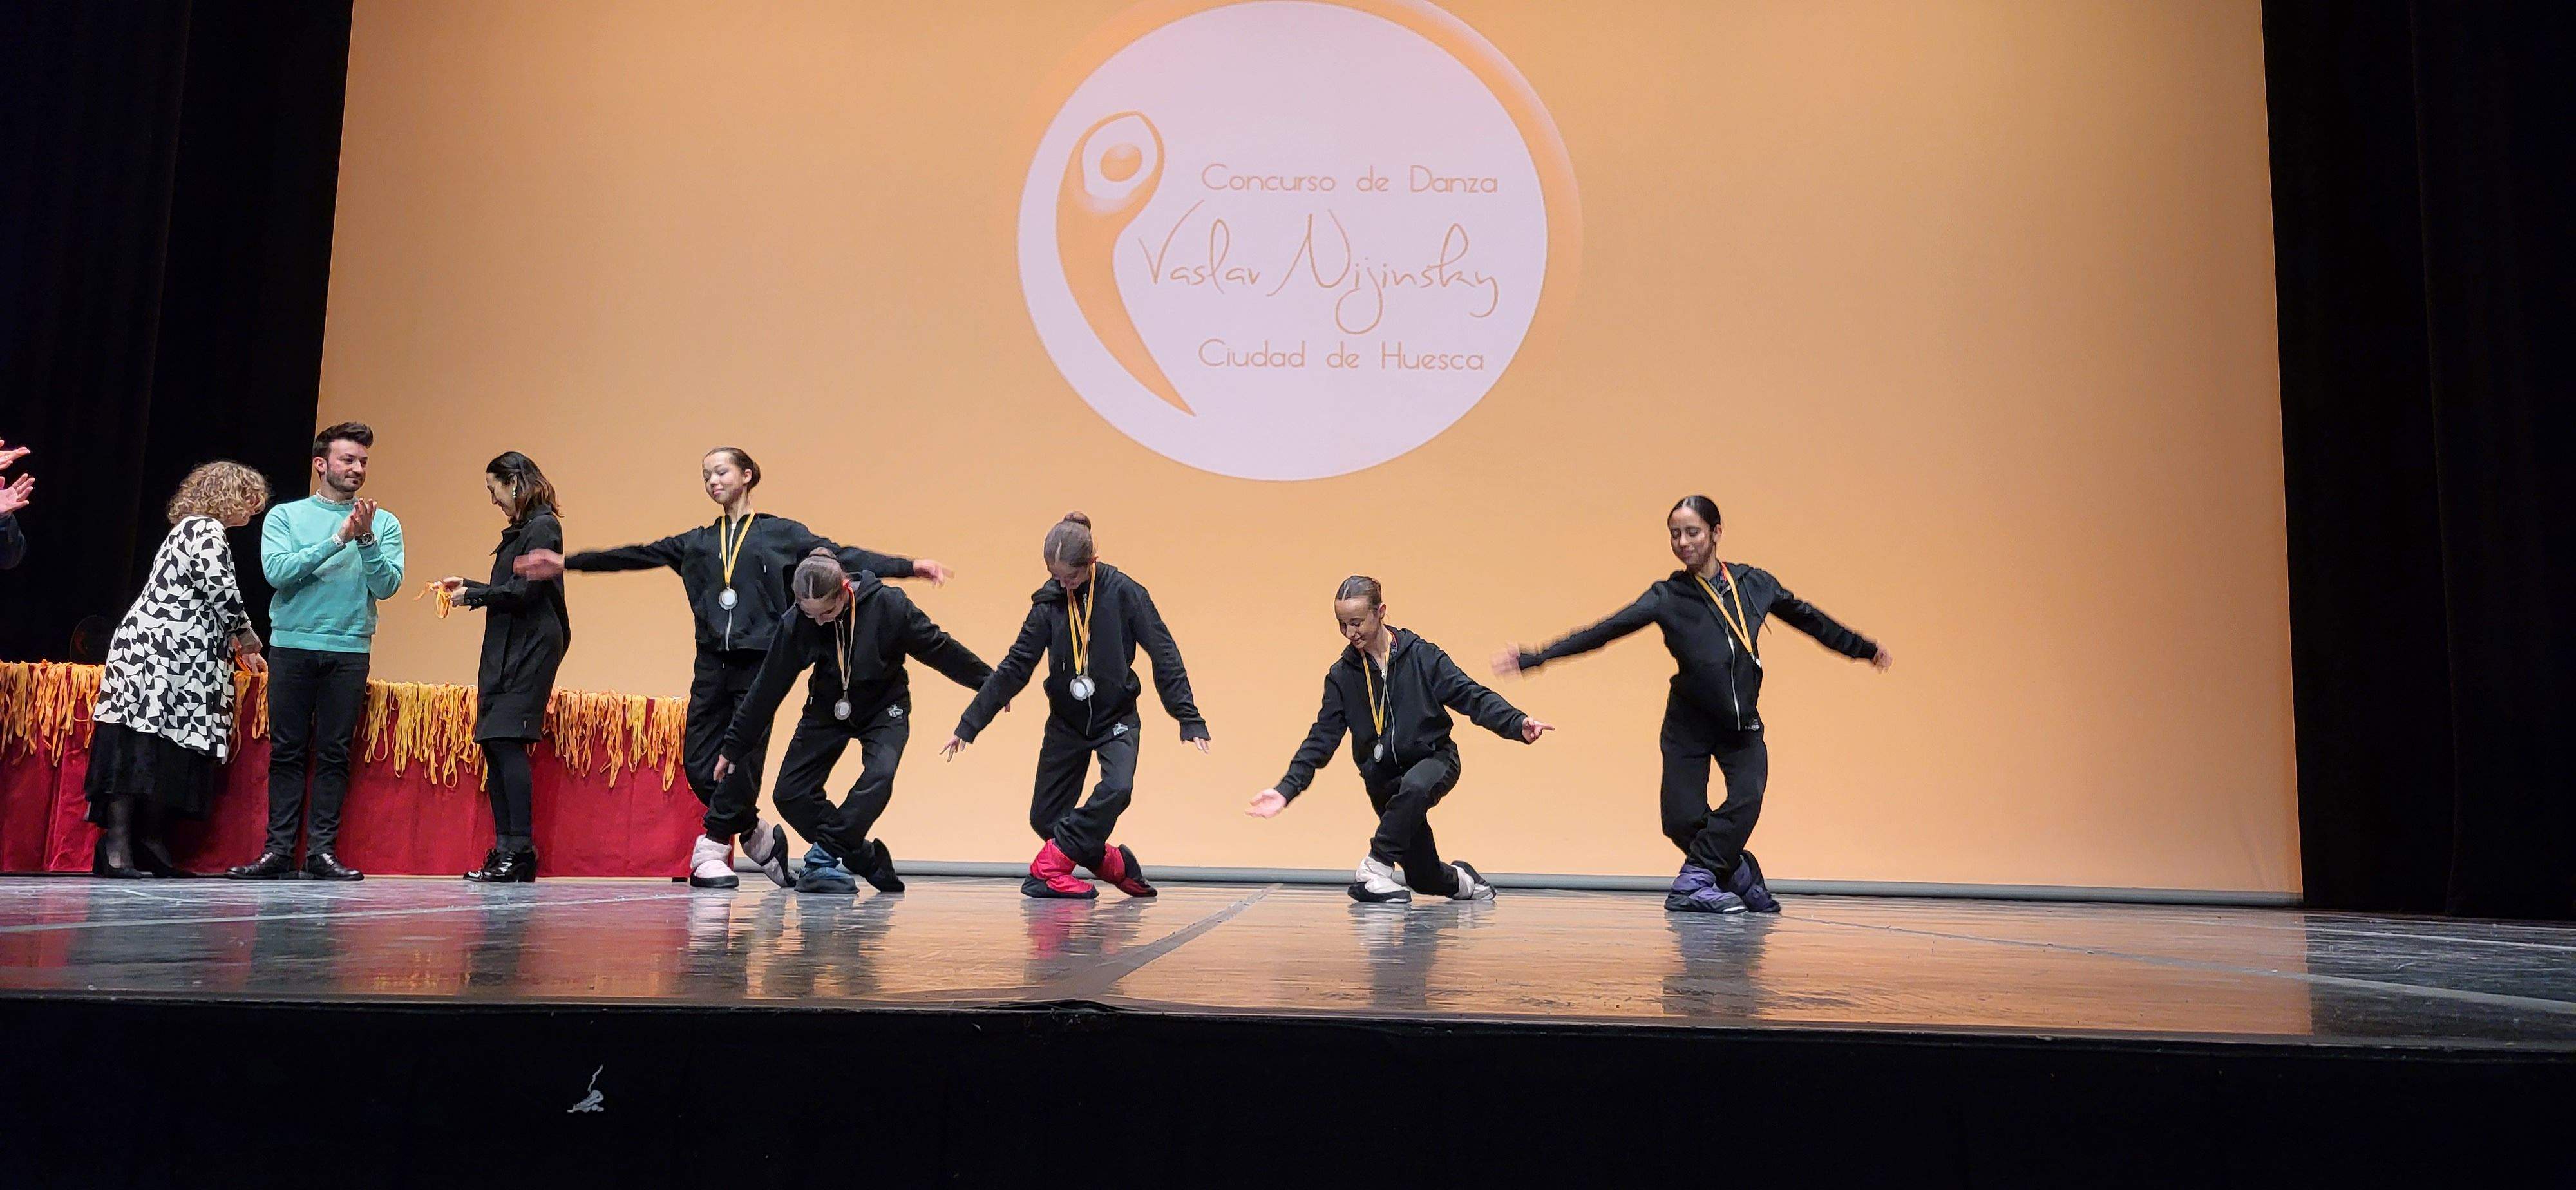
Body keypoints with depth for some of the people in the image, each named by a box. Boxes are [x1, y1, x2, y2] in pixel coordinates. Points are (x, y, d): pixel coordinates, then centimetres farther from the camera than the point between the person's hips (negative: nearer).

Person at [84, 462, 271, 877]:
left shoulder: (189, 529, 27)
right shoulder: (207, 528, -5)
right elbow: (220, 588, -16)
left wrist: (235, 648, 29)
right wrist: (246, 633, -1)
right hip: (159, 653, -10)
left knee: (169, 752, 6)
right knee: (140, 746, -13)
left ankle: (147, 843, 5)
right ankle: (117, 846, -15)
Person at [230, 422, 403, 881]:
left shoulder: (384, 525, 10)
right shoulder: (285, 516, 9)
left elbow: (387, 586, -2)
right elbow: (277, 571, -8)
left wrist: (366, 540, -15)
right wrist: (337, 540, -14)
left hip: (350, 651, 0)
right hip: (292, 646, 0)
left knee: (334, 753, 0)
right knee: (287, 752, 1)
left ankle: (323, 851, 4)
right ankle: (279, 850, 5)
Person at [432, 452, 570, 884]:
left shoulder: (543, 528, -9)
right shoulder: (520, 531, 21)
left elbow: (523, 590, -15)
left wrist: (473, 596, -5)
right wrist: (468, 586, 23)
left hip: (530, 650, -10)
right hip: (507, 650, 10)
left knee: (507, 741, -14)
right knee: (493, 744, 6)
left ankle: (521, 849, -13)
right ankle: (505, 850, 8)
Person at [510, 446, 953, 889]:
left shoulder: (780, 534, 5)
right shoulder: (696, 543, 15)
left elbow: (841, 557, -2)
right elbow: (634, 556, 15)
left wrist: (909, 566, -13)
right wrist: (566, 563, 11)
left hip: (759, 664, -4)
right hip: (712, 664, 4)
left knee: (742, 761, -4)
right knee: (698, 762, 0)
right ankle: (758, 835, 18)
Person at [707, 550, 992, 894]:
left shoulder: (887, 605, -27)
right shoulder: (795, 623, -22)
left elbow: (939, 648, -15)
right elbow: (768, 688, -12)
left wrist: (991, 683, -6)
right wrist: (733, 747, -7)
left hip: (884, 708, -2)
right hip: (828, 710, 3)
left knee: (879, 777, -29)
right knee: (790, 794, -9)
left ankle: (825, 857, -16)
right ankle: (867, 859, 0)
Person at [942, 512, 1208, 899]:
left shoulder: (1123, 592, -14)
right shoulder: (1049, 601, -6)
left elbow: (1164, 656, -11)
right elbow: (1015, 666, -1)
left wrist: (1189, 719, -14)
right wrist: (969, 724, -2)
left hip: (1116, 718, -3)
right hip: (1066, 722, 3)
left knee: (1116, 789, -29)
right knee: (1044, 818, 0)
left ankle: (1051, 865, -14)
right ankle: (1114, 864, 17)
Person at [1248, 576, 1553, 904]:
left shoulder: (1422, 656, -10)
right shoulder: (1342, 675, -3)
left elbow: (1473, 697, -14)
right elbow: (1322, 738, -3)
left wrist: (1518, 724, -31)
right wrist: (1287, 789, -13)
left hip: (1434, 759, -3)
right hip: (1382, 776, 3)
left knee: (1414, 786, -41)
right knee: (1424, 879, 4)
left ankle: (1376, 867, -26)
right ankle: (1459, 880, 40)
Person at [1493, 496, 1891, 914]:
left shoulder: (1755, 583, -1)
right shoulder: (1669, 597, -10)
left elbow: (1808, 619, 15)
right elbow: (1603, 632, -16)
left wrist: (1865, 648, 27)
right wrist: (1534, 659, -24)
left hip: (1743, 723, 2)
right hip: (1690, 724, -2)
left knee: (1747, 800, -20)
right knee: (1683, 822, -8)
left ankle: (1693, 884, -6)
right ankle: (1741, 876, 20)